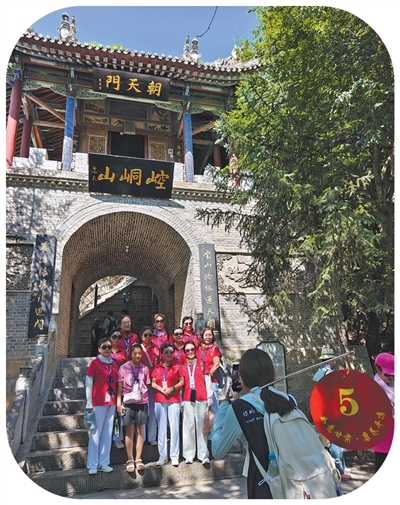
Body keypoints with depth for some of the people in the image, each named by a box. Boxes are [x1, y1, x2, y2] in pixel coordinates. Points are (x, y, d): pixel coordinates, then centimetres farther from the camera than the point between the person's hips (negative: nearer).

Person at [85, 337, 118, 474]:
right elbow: (89, 384, -5)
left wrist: (118, 401, 7)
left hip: (111, 402, 5)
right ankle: (92, 465, 11)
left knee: (108, 433, 8)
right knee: (96, 433, 1)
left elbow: (116, 383, 13)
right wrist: (89, 404, -7)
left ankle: (104, 463, 17)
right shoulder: (94, 363, -6)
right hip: (98, 403, -5)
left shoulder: (114, 364, 9)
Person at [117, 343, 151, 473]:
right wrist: (119, 402, -7)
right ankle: (130, 460, 13)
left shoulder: (144, 368, 6)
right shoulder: (124, 367, -1)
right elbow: (120, 386, -1)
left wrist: (147, 400, 2)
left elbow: (147, 386, 10)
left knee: (140, 430, 6)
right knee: (129, 431, 2)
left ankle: (138, 459, 15)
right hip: (128, 403, -2)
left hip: (142, 402, 2)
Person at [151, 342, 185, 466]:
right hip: (160, 401, 2)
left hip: (174, 400, -2)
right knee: (161, 428, 6)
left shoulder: (177, 367, 3)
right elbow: (153, 383, 7)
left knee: (174, 427, -2)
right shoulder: (157, 368, 8)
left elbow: (181, 381, 1)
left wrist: (172, 388, -12)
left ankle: (174, 456, 7)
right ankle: (162, 456, 15)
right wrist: (161, 389, -10)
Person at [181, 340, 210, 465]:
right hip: (187, 400, 2)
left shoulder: (202, 364, 5)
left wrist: (209, 399, -2)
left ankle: (204, 455, 6)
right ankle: (189, 455, 10)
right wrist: (181, 401, 5)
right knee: (188, 427, 3)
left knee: (201, 426, 1)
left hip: (201, 399, -1)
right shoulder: (182, 366, 10)